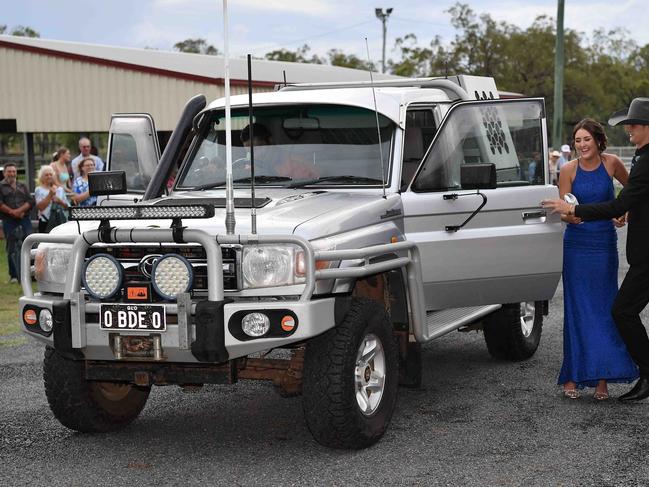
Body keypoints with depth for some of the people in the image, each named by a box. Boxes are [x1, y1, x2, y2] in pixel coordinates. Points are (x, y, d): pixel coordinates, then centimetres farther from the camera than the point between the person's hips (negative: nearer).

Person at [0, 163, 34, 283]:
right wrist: (12, 212, -12)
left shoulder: (22, 186, 18)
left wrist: (20, 210, -10)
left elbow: (31, 201, 7)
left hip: (25, 219, 3)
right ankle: (13, 275, 3)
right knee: (12, 250, -1)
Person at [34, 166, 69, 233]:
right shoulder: (39, 190, 4)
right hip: (46, 222, -3)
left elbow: (66, 207, 15)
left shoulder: (60, 189, 15)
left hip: (60, 221, 3)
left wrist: (60, 201, -5)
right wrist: (50, 195, -13)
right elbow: (40, 207, -10)